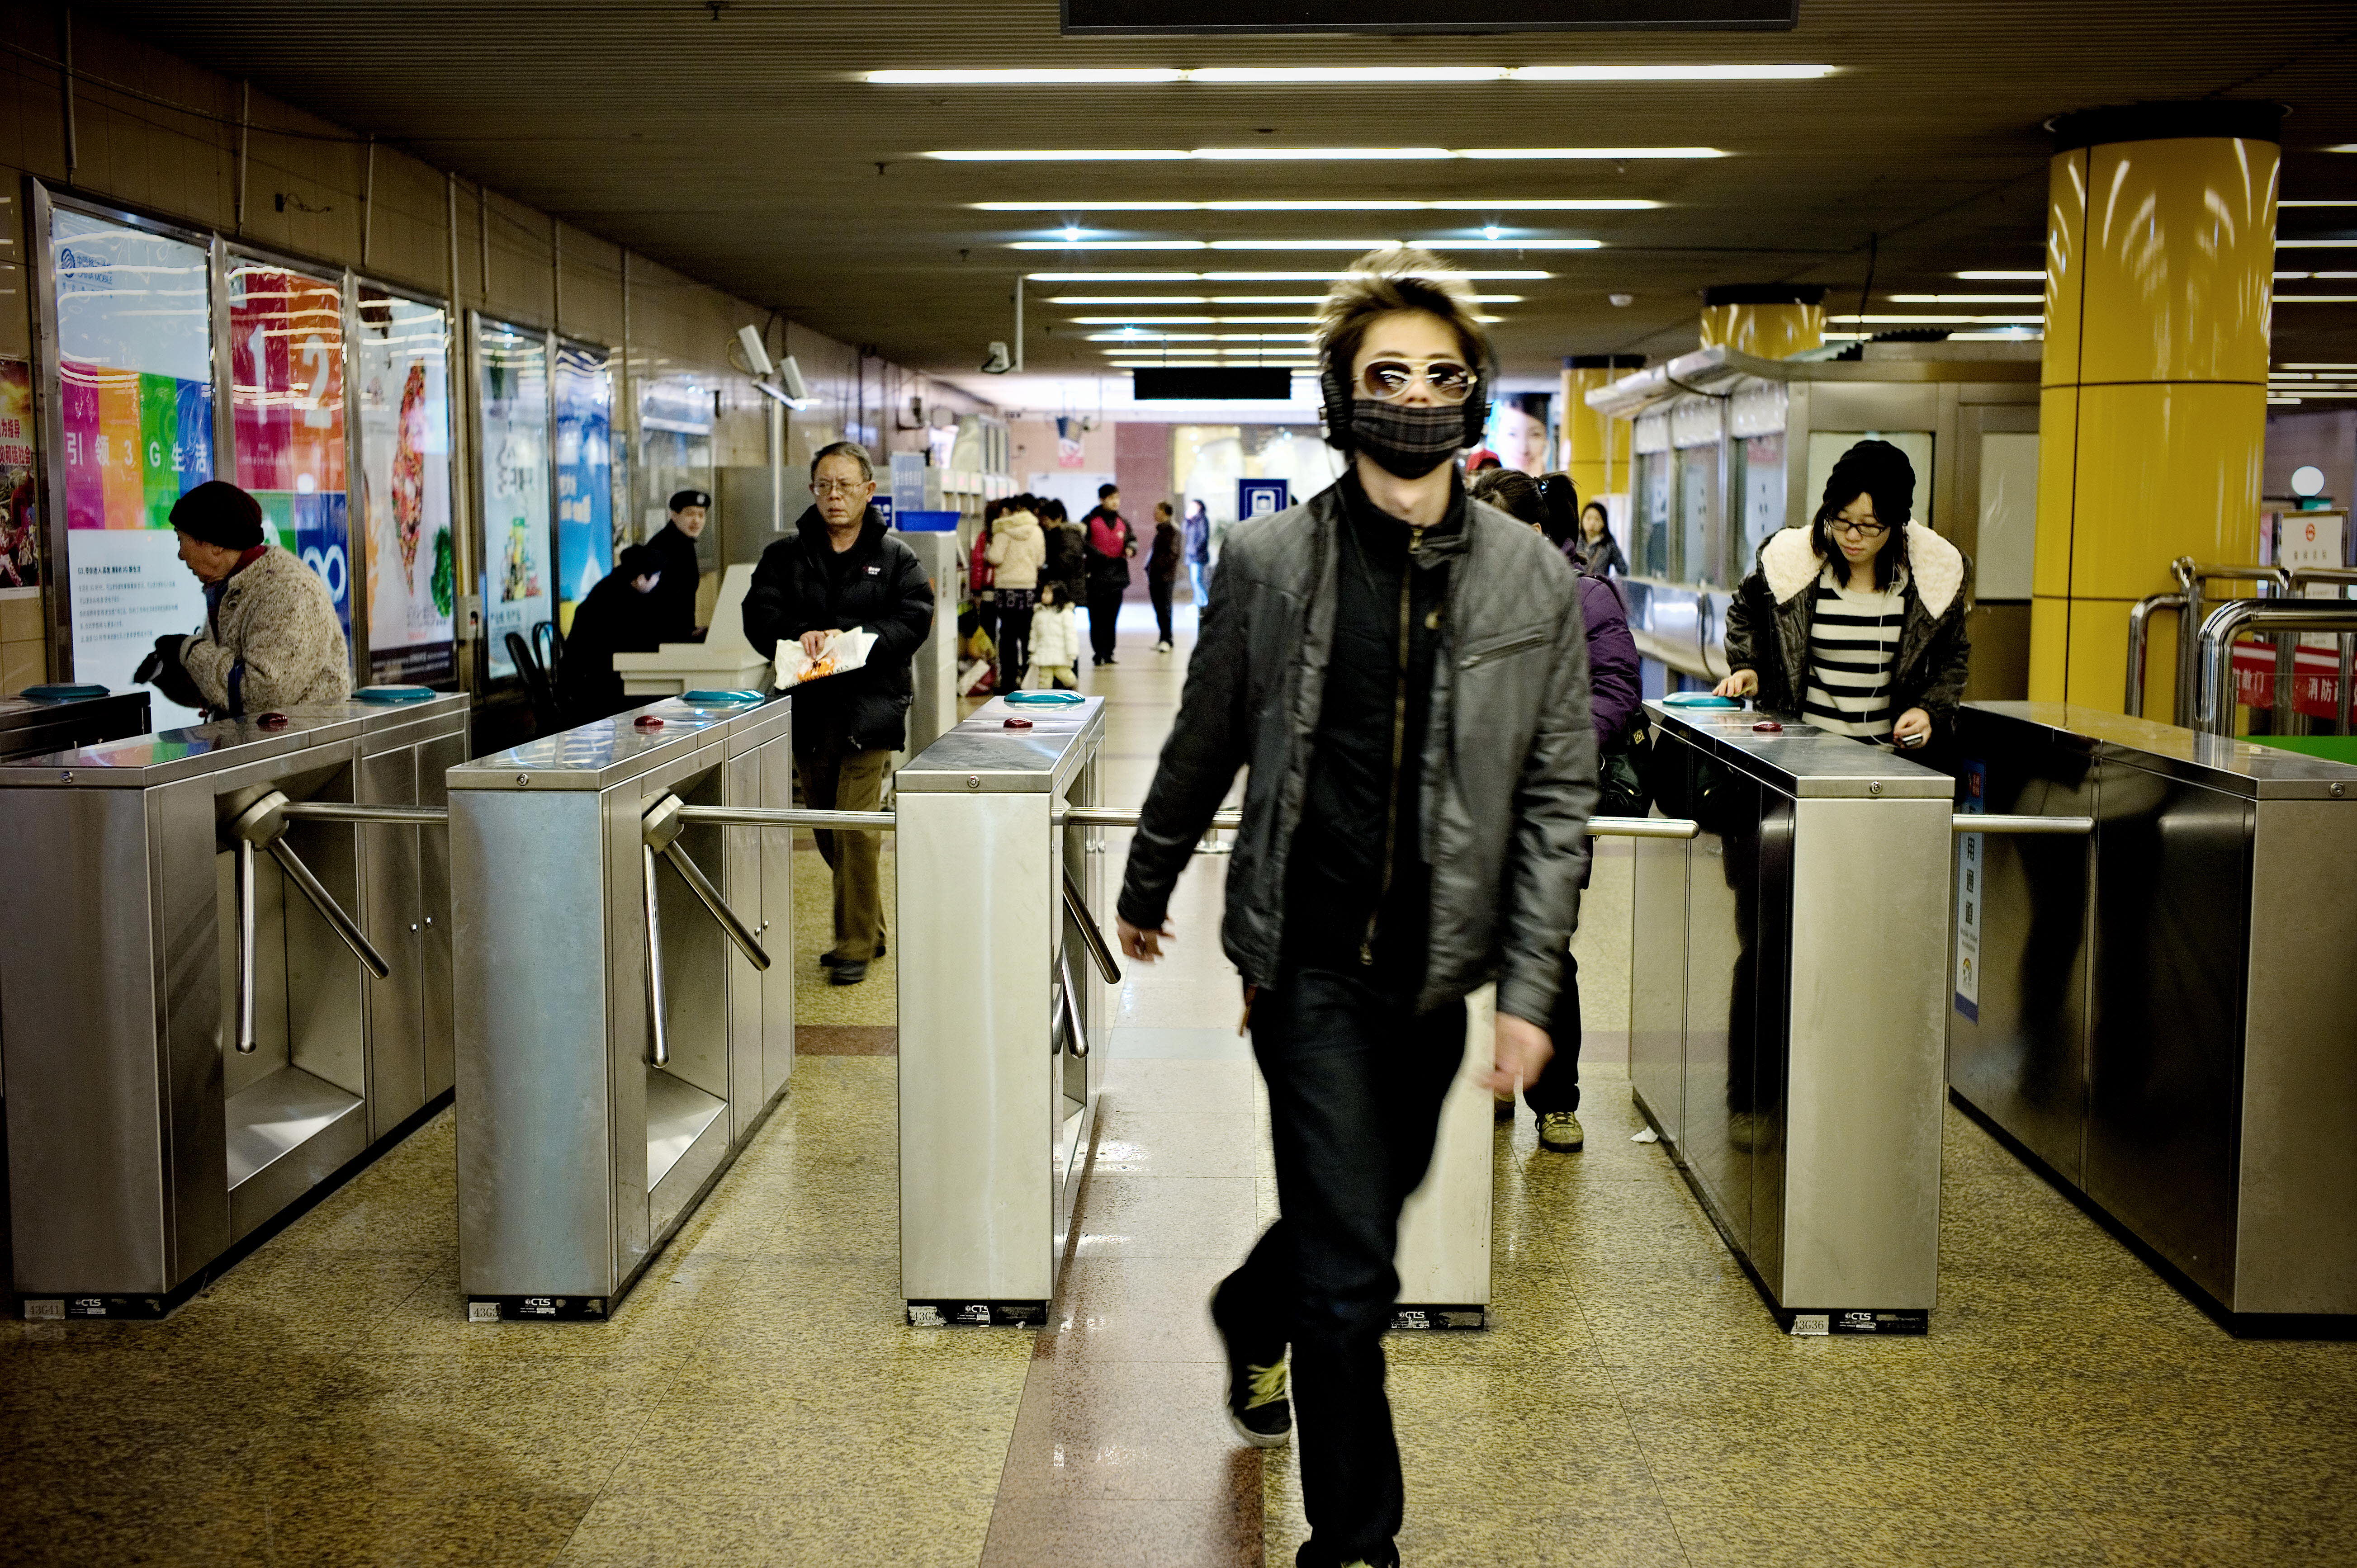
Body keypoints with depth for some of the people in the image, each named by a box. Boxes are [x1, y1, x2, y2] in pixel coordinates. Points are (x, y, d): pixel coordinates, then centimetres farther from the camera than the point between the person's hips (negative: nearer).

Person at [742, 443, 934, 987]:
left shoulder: (896, 559, 4)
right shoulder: (785, 554, 10)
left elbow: (914, 621, -7)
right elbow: (759, 614, -1)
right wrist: (798, 636, -21)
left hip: (870, 705, -4)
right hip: (807, 709, 4)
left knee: (855, 825, -11)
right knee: (827, 827, 12)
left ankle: (855, 946, -1)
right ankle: (870, 928, 28)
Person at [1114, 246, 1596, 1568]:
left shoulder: (1534, 581, -2)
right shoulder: (1271, 561, -5)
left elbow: (1559, 799, -1)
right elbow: (1205, 746, 8)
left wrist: (1531, 989, -6)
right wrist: (1148, 889, 18)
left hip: (1437, 960, 3)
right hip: (1308, 954, -3)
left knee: (1376, 1202, 22)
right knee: (1352, 1269, -5)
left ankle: (1254, 1316, 55)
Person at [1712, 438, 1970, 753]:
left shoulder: (1938, 572, -1)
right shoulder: (1789, 558, -4)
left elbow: (1952, 658, 15)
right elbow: (1746, 612, 19)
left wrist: (1930, 712, 0)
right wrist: (1746, 667, 4)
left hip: (1889, 749, 1)